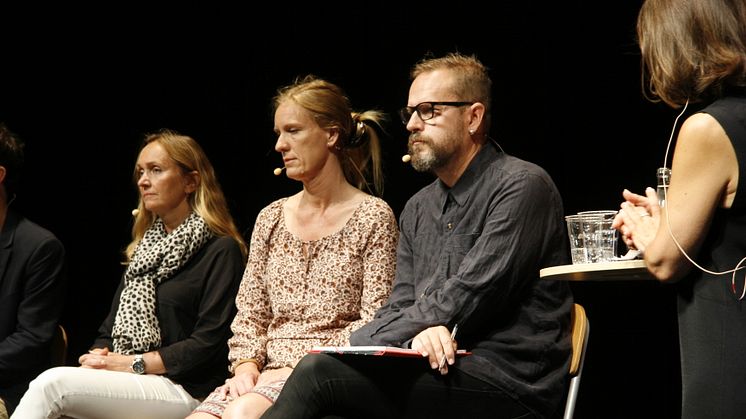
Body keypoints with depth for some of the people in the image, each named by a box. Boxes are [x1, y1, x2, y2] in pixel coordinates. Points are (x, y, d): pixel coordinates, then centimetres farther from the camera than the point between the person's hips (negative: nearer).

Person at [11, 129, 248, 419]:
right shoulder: (145, 247, 24)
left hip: (185, 391, -7)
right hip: (126, 383, 7)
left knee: (53, 384, -27)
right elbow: (111, 328, 20)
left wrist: (135, 363, -11)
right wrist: (97, 357, -3)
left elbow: (209, 343, -10)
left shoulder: (221, 250, -1)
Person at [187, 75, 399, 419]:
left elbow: (375, 326, -6)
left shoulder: (373, 217, 0)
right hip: (270, 373, 5)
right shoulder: (271, 219, 17)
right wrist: (246, 366, -4)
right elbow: (250, 314, 16)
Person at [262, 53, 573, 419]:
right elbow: (398, 307, 14)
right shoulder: (417, 210, 22)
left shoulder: (522, 186, -4)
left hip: (508, 381, -6)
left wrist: (355, 344, -10)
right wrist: (419, 333, -13)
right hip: (433, 373, 6)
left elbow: (466, 298, -13)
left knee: (320, 372, -26)